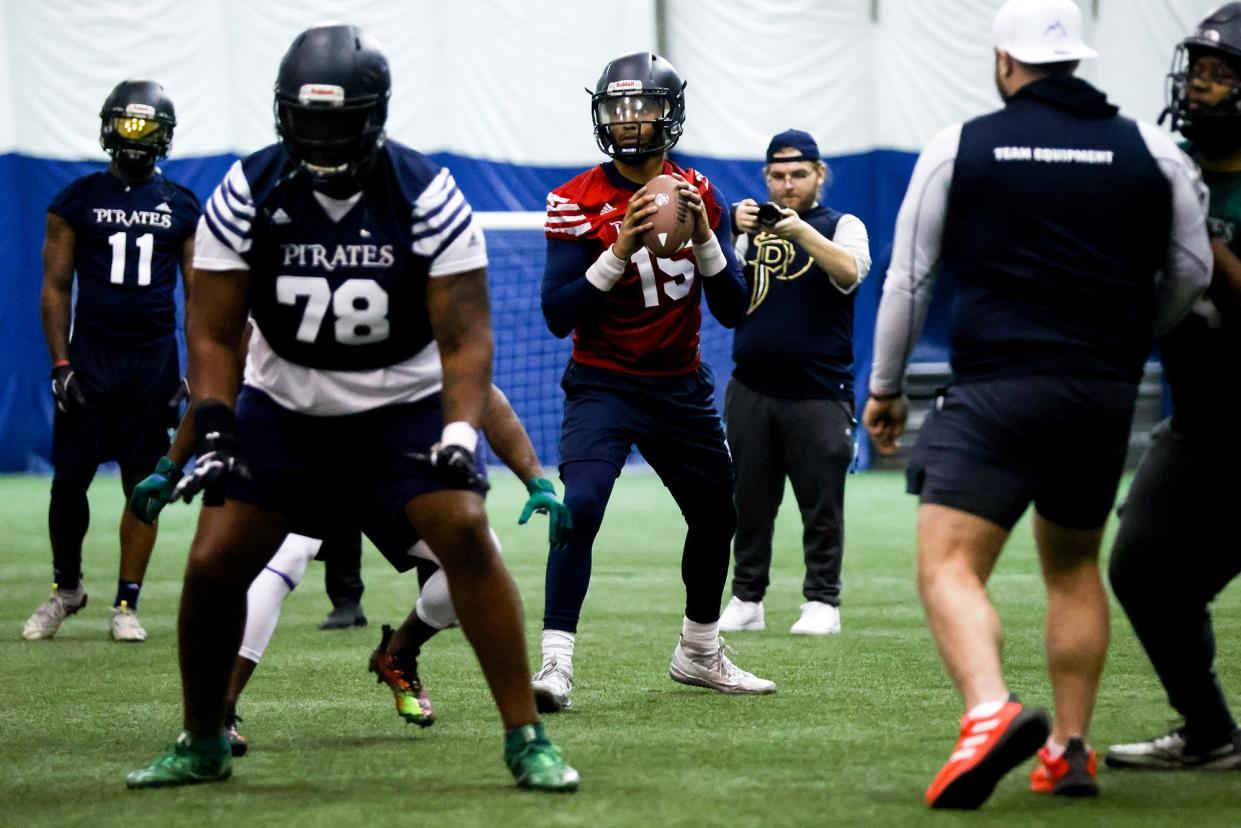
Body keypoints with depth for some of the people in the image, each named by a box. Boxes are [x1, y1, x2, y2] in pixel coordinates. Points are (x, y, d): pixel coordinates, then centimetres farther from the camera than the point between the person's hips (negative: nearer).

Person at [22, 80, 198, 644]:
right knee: (69, 483, -1)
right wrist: (60, 364, -6)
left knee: (143, 486, 2)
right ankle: (66, 587, 20)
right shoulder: (77, 202, 3)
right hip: (90, 357, -1)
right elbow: (56, 288, 3)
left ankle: (126, 605, 9)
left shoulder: (182, 208, 7)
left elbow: (198, 294, 9)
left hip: (153, 359, 1)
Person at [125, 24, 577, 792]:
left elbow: (465, 337, -17)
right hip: (284, 405, 2)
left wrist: (459, 435, -31)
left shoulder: (427, 196, -18)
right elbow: (215, 332, -8)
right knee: (213, 563, -6)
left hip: (406, 403, -2)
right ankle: (202, 744, 17)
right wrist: (214, 433, -20)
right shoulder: (247, 195, -14)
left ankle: (527, 741, -14)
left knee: (466, 533, -22)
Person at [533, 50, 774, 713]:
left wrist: (705, 236, -16)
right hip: (604, 385, -5)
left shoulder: (698, 194, 1)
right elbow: (558, 316, -16)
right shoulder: (580, 202, -10)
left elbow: (733, 309, -1)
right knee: (580, 508, -25)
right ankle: (555, 664, -25)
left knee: (717, 514, 15)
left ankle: (699, 654, 36)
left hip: (681, 386, 5)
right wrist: (619, 251, -26)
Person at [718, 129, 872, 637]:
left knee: (821, 505, -2)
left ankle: (822, 602, 5)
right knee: (748, 503, 6)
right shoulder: (753, 226, 13)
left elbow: (850, 272, -18)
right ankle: (746, 601, 12)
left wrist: (802, 232, -32)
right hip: (751, 390, 3)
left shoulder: (842, 226, 3)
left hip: (819, 394, -3)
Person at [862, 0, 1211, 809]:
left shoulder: (958, 149, 1)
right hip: (1107, 393, 4)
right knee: (1074, 567, 20)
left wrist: (885, 386, 16)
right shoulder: (1150, 150, 7)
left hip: (999, 388, -4)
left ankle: (990, 710, -33)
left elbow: (908, 278, 4)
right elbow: (1192, 271, 13)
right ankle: (1071, 747, 16)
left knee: (948, 565, -8)